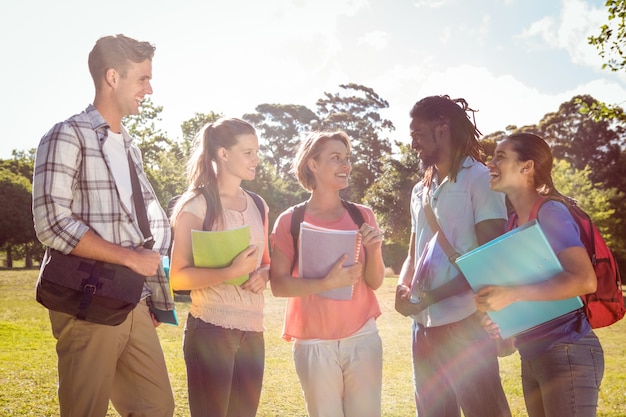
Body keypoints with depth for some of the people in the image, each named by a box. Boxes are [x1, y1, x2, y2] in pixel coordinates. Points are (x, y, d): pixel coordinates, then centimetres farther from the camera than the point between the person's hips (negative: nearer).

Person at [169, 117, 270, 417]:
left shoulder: (257, 206, 12)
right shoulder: (196, 204, -7)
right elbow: (178, 276, -12)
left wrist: (263, 275, -1)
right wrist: (231, 272, -24)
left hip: (252, 330, 6)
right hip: (211, 329, -6)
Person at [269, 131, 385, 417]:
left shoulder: (362, 216, 3)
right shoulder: (290, 221, -5)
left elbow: (374, 282, 4)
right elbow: (278, 284, -9)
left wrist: (374, 250, -15)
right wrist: (327, 283, -22)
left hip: (363, 337, 3)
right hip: (314, 343, -2)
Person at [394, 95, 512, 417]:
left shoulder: (479, 178, -4)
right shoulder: (420, 190, 15)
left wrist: (430, 295, -15)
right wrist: (403, 287, -3)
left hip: (465, 324, -6)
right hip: (424, 324, 7)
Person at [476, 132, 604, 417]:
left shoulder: (552, 213, -14)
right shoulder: (514, 222, 11)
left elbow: (585, 280, -25)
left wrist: (513, 295, -28)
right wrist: (501, 314, -1)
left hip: (567, 352, -8)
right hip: (532, 354, 8)